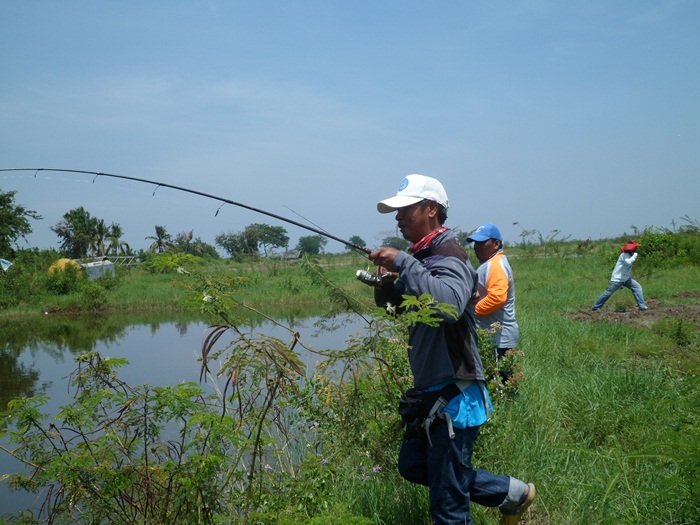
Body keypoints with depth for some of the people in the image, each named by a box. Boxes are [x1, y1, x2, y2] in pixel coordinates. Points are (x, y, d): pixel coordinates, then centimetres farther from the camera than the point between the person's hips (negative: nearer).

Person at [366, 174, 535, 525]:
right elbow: (396, 306, 19)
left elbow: (450, 304, -39)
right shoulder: (422, 257, 10)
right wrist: (386, 283, -1)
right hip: (430, 391, 10)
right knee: (413, 466, 24)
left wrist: (403, 264, -33)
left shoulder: (449, 256, -18)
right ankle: (512, 493, 31)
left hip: (454, 396, -10)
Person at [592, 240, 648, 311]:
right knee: (608, 292, -3)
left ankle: (641, 305, -3)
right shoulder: (624, 255, -18)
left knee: (637, 287, -3)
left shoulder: (630, 255, 9)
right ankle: (596, 307, 8)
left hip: (626, 279, 9)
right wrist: (635, 255, -26)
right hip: (617, 279, -9)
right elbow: (628, 262, -38)